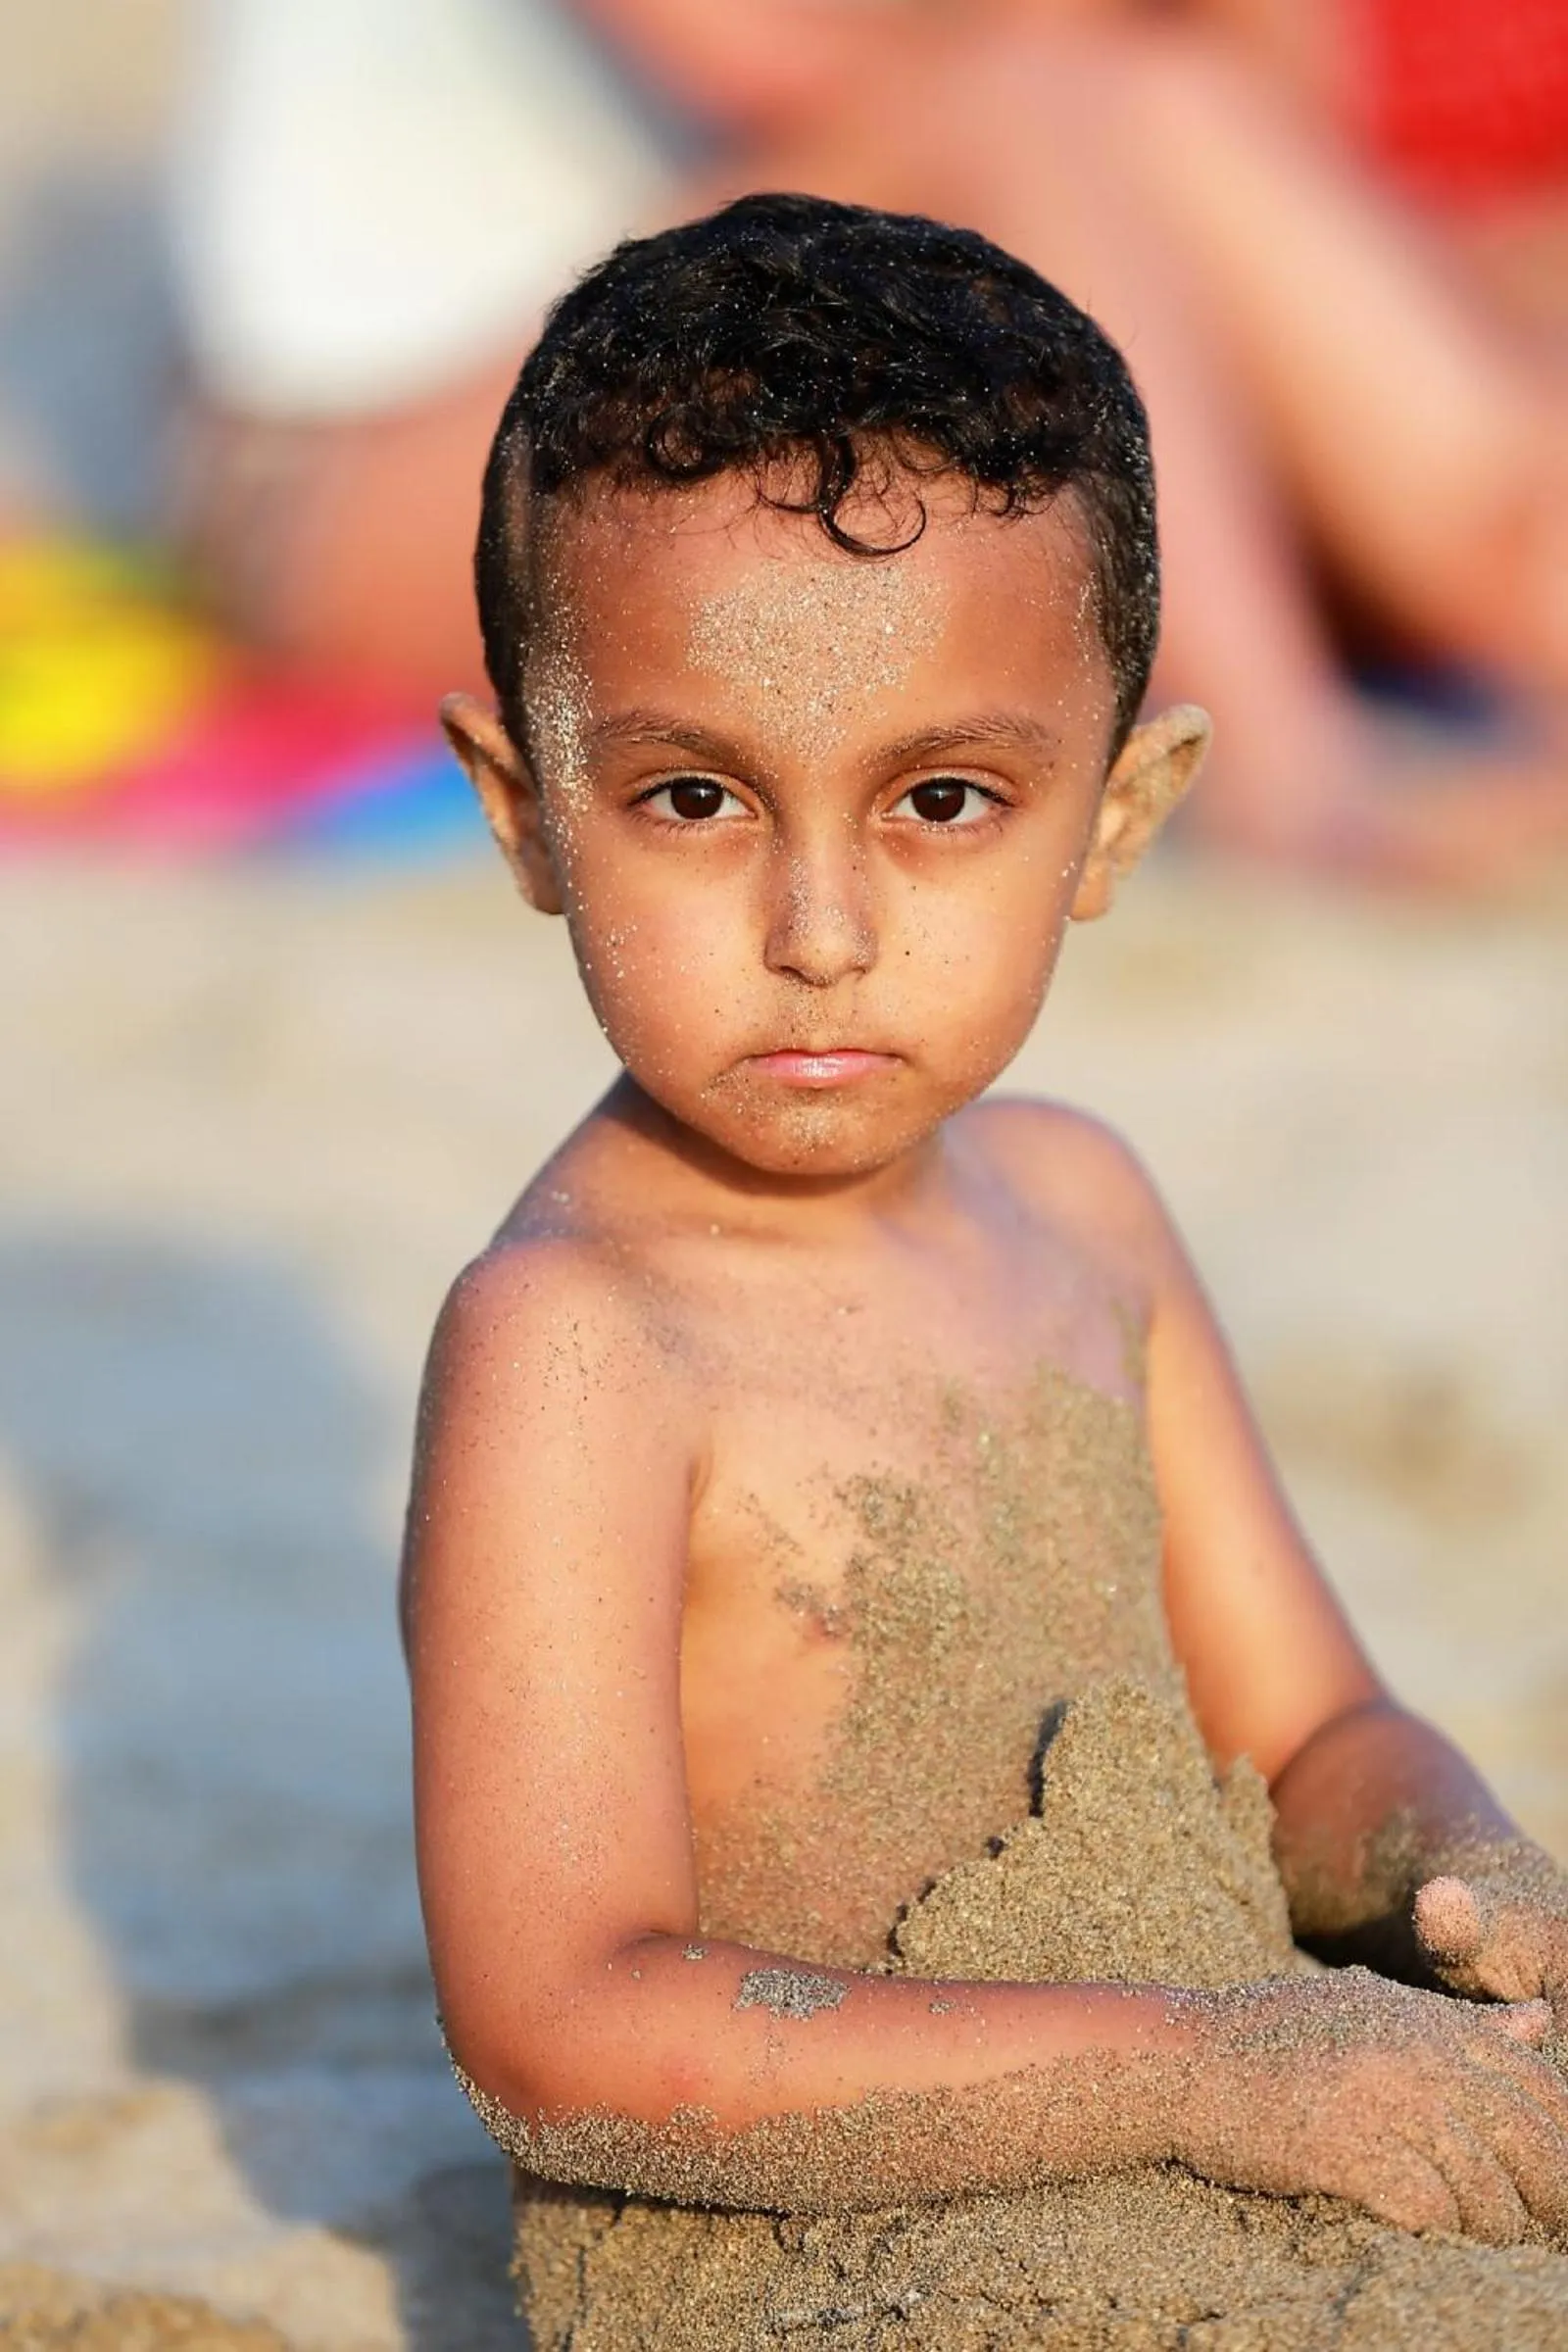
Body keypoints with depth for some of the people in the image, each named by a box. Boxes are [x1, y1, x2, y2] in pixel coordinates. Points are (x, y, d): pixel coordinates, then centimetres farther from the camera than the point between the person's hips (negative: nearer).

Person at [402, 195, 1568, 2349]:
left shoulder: (1078, 1211, 6)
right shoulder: (570, 1351, -17)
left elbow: (1305, 1730, 14)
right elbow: (566, 2035, -23)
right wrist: (1224, 2067, -23)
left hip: (1228, 2130, 7)